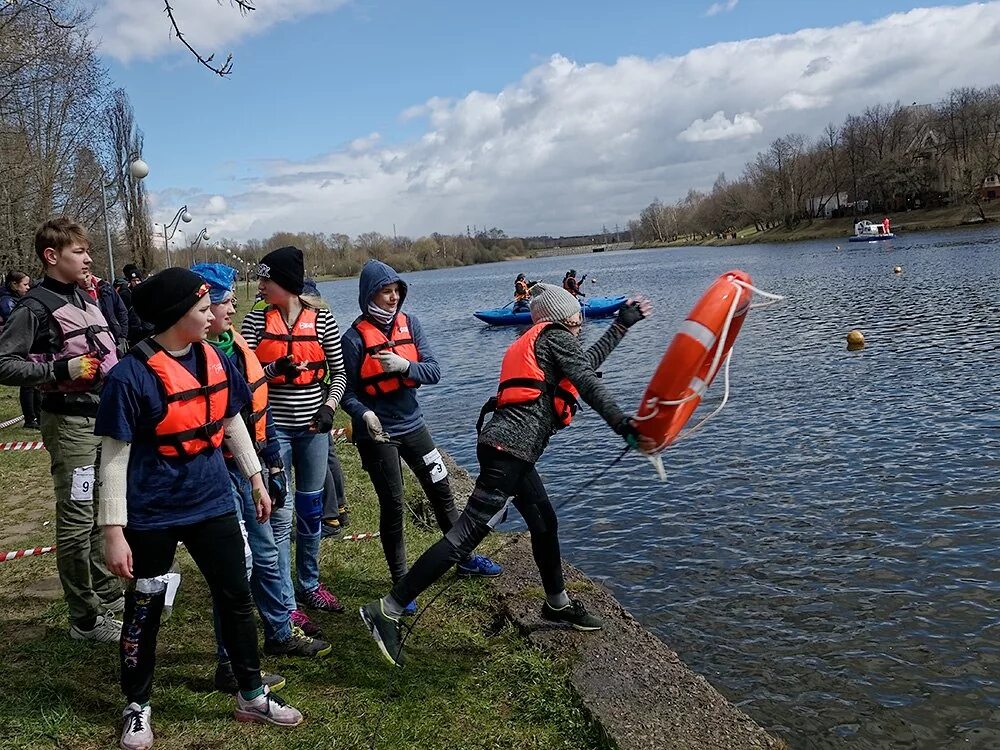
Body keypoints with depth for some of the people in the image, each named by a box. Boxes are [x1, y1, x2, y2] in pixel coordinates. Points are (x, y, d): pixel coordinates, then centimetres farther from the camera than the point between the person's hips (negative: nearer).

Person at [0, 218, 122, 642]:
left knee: (104, 511, 17)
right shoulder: (35, 307, -10)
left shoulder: (85, 300, 14)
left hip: (103, 417, 8)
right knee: (77, 520, -1)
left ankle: (107, 593, 32)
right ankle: (86, 619, 10)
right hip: (70, 423, -8)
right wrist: (60, 371, -23)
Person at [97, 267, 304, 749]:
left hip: (211, 505, 5)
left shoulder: (215, 361, -1)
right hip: (152, 515, -5)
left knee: (237, 599, 12)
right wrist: (114, 531, -15)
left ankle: (252, 696, 30)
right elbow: (115, 458, -14)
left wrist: (256, 480, 15)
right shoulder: (131, 375, -17)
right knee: (144, 611, 13)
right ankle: (137, 707, 35)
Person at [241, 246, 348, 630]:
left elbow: (338, 372, 6)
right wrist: (275, 369, -23)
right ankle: (285, 606, 9)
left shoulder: (322, 319, -1)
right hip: (272, 427, -2)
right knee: (280, 516, -2)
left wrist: (329, 408, -8)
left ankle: (309, 584, 33)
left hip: (313, 427, 2)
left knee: (311, 510, 14)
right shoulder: (256, 319, -2)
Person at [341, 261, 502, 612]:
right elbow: (348, 391, -10)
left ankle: (464, 557, 34)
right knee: (393, 506, 4)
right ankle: (400, 583, 20)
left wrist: (404, 365, -25)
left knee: (442, 491, 14)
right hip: (378, 434, -5)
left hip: (412, 424, 5)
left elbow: (433, 371, -7)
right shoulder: (355, 338, -12)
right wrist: (364, 414, -28)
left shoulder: (409, 324, 0)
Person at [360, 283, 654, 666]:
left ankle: (558, 604, 41)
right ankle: (387, 610, -8)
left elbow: (585, 361, 38)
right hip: (511, 448, -10)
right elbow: (587, 381, -13)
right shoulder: (555, 336, 2)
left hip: (507, 447, 10)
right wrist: (623, 423, -20)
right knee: (466, 536, -10)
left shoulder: (533, 342, 27)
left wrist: (622, 324, 43)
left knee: (545, 523, 23)